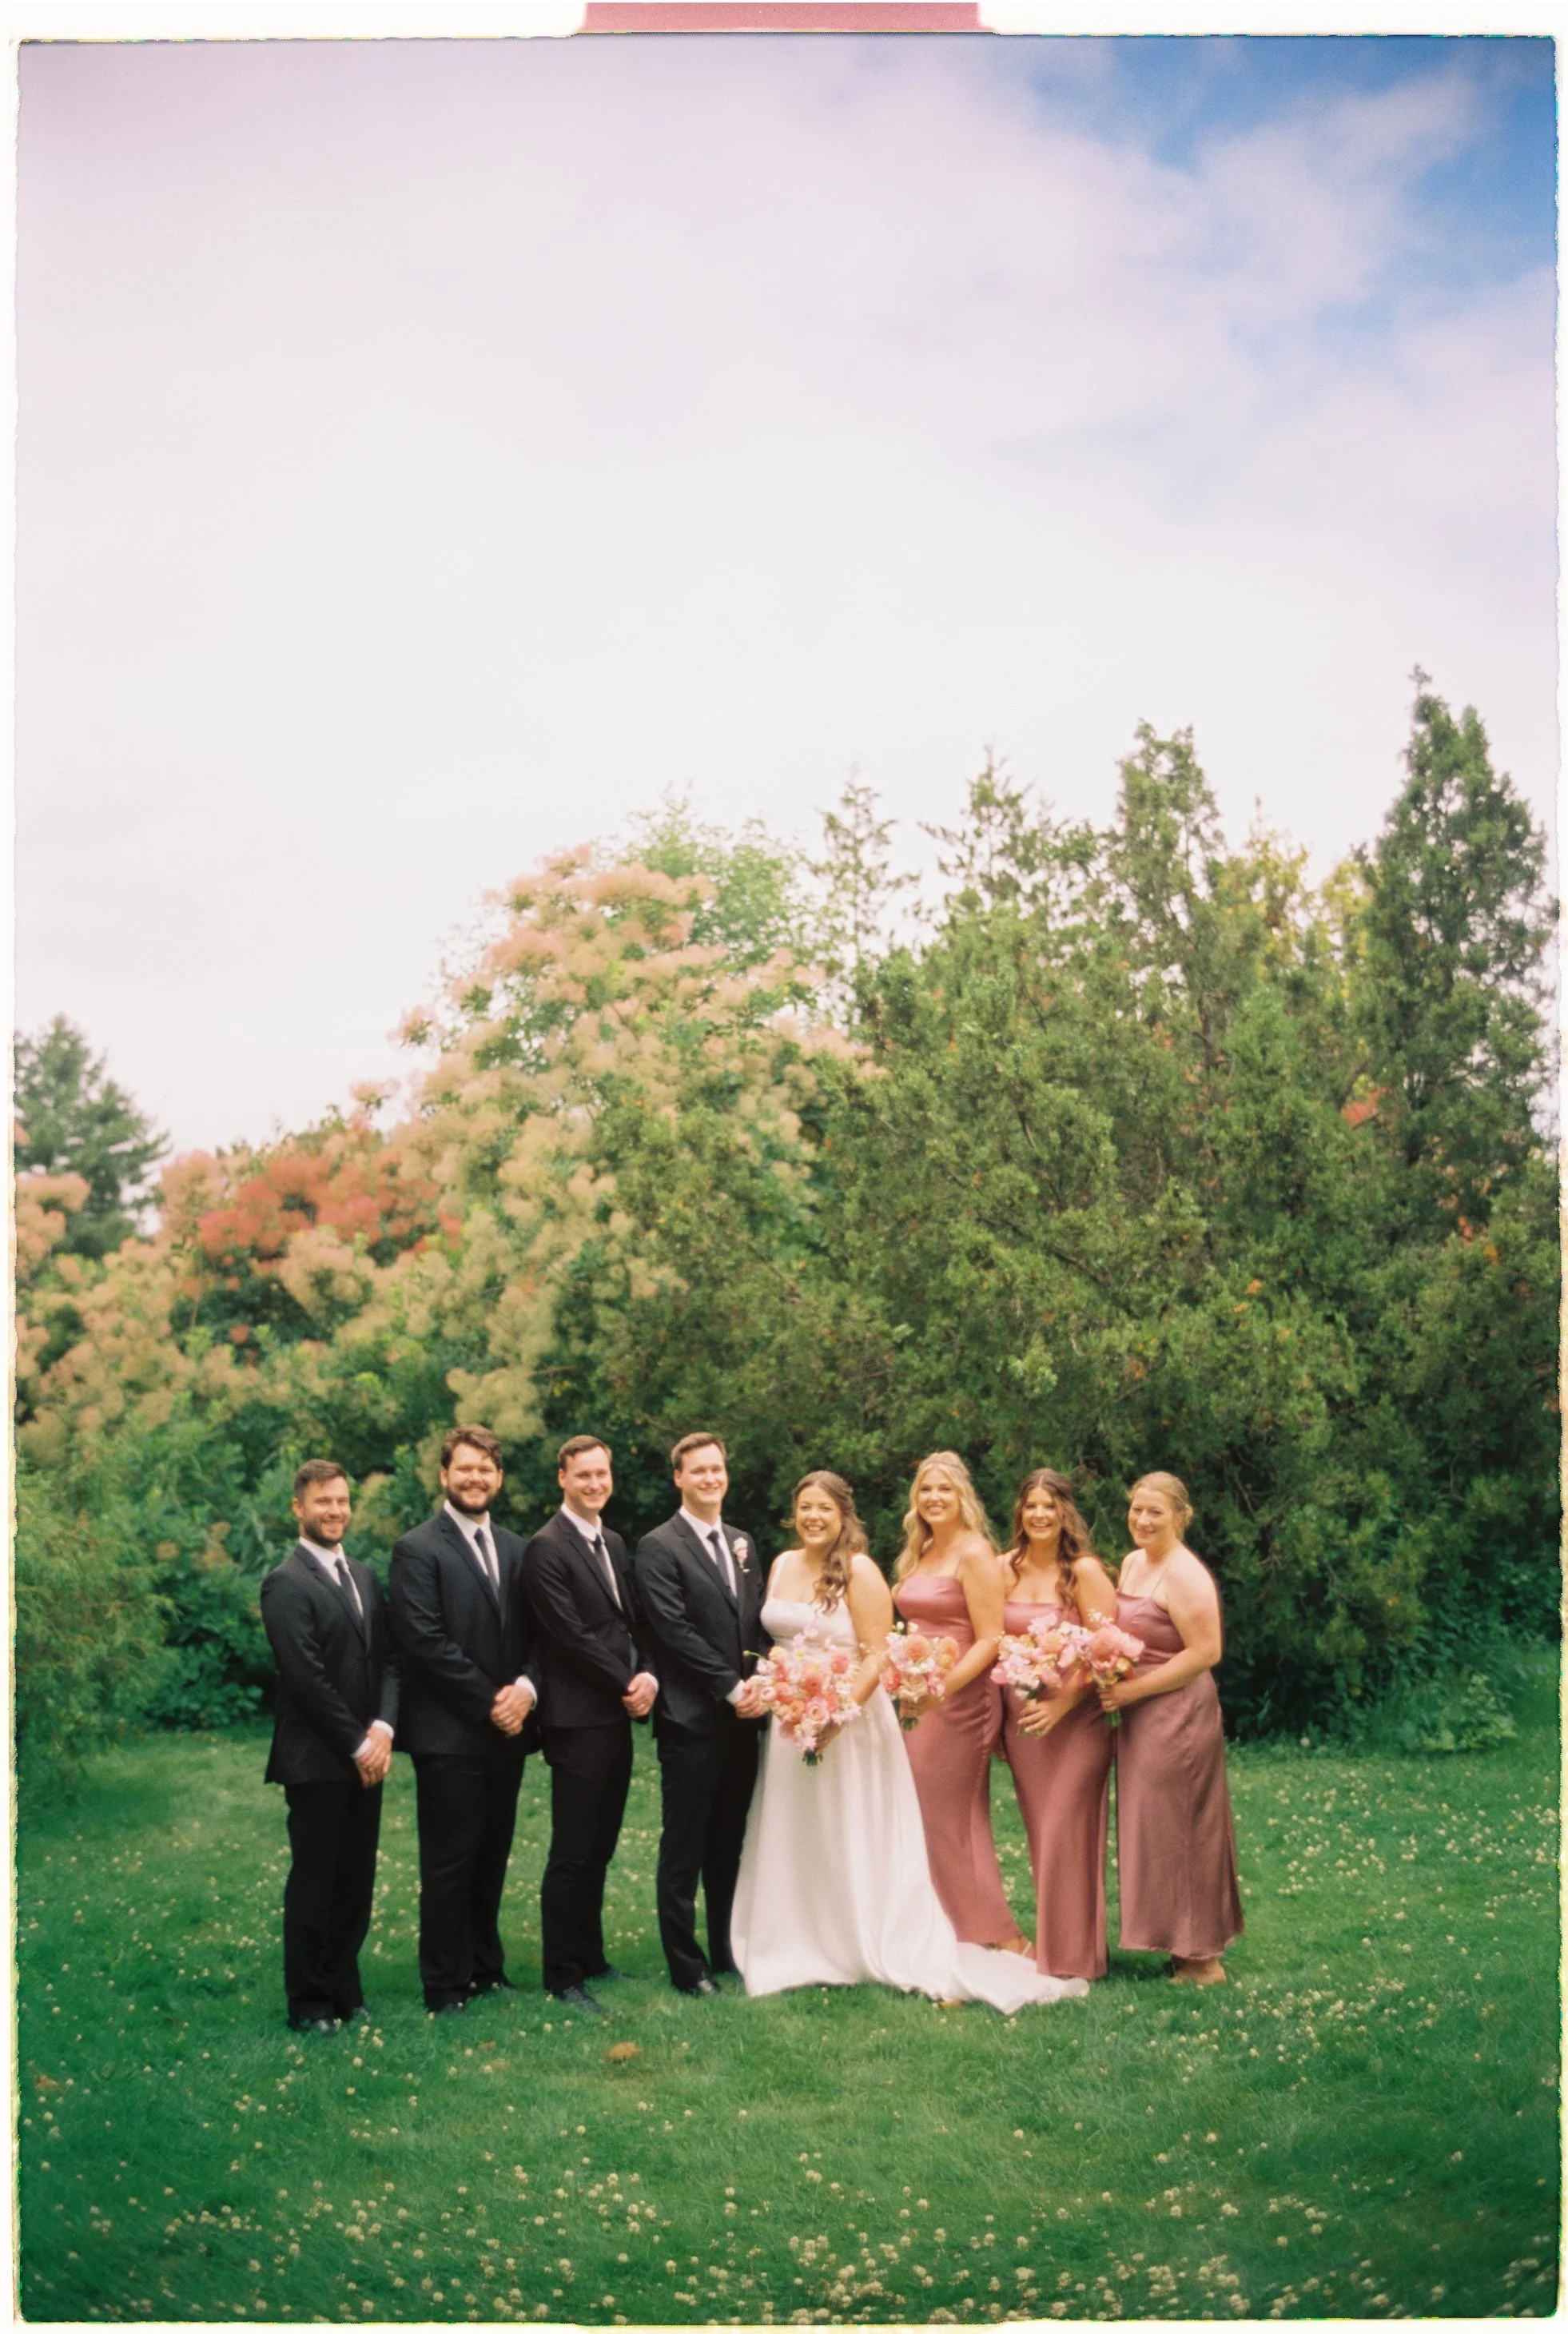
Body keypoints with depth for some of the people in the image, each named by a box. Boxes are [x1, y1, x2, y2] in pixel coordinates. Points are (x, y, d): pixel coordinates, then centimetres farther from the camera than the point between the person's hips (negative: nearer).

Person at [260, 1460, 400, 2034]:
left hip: (365, 1756, 6)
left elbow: (388, 1659, 11)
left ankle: (345, 1991, 20)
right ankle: (309, 2003, 12)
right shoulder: (286, 1584, -9)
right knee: (314, 1883, 3)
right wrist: (356, 1745, -12)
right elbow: (306, 1677, -15)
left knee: (356, 1880, 10)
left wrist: (383, 1727, -5)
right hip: (316, 1760, -6)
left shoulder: (365, 1578, 14)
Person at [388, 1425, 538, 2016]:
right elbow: (426, 1641, -15)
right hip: (448, 1734, -6)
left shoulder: (515, 1549, 13)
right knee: (449, 1865, 1)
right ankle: (445, 1987, 10)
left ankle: (486, 1969, 25)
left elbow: (534, 1633, 12)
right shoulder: (417, 1550, -7)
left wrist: (526, 1689, -7)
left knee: (492, 1858, 13)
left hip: (506, 1730, 6)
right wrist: (489, 1701, -14)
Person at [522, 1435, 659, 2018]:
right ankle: (563, 1976, 5)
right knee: (572, 1854, -3)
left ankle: (589, 1956, 24)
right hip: (577, 1721, -8)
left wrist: (649, 1676, -2)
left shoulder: (614, 1544, 15)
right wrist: (629, 1683, -11)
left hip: (617, 1717, 8)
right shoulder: (546, 1548, -11)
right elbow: (572, 1635, -16)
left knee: (599, 1850, 14)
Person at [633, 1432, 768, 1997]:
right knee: (684, 1849, 2)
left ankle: (728, 1951, 23)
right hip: (692, 1720, -6)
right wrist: (732, 1688, -15)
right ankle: (686, 1966, 8)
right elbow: (676, 1631, -15)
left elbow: (759, 1624, 16)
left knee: (730, 1845, 14)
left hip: (741, 1718, 6)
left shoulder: (742, 1545, 15)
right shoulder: (658, 1548, -8)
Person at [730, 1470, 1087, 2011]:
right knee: (794, 1841, 12)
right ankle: (802, 1950, 23)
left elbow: (877, 1656, -16)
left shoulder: (859, 1571, -12)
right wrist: (765, 1692, 1)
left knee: (854, 1840, 0)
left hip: (848, 1718, -6)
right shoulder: (783, 1566, 7)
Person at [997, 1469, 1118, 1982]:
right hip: (1019, 1719, 5)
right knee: (1038, 1833, 11)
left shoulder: (1085, 1571, -9)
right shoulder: (1005, 1569, 5)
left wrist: (1061, 1704, -20)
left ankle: (1073, 1957, 9)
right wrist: (996, 1718, 5)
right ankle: (1048, 1942, 22)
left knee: (1067, 1834, -2)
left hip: (1074, 1720, -5)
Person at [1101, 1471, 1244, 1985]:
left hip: (1177, 1715, -9)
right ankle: (1190, 1945, 21)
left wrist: (1133, 1690, -19)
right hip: (1138, 1716, 9)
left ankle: (1201, 1959, 10)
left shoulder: (1183, 1574, -16)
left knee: (1175, 1830, -1)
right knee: (1150, 1828, 12)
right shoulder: (1132, 1563, 11)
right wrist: (1112, 1682, 6)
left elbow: (1206, 1652, -21)